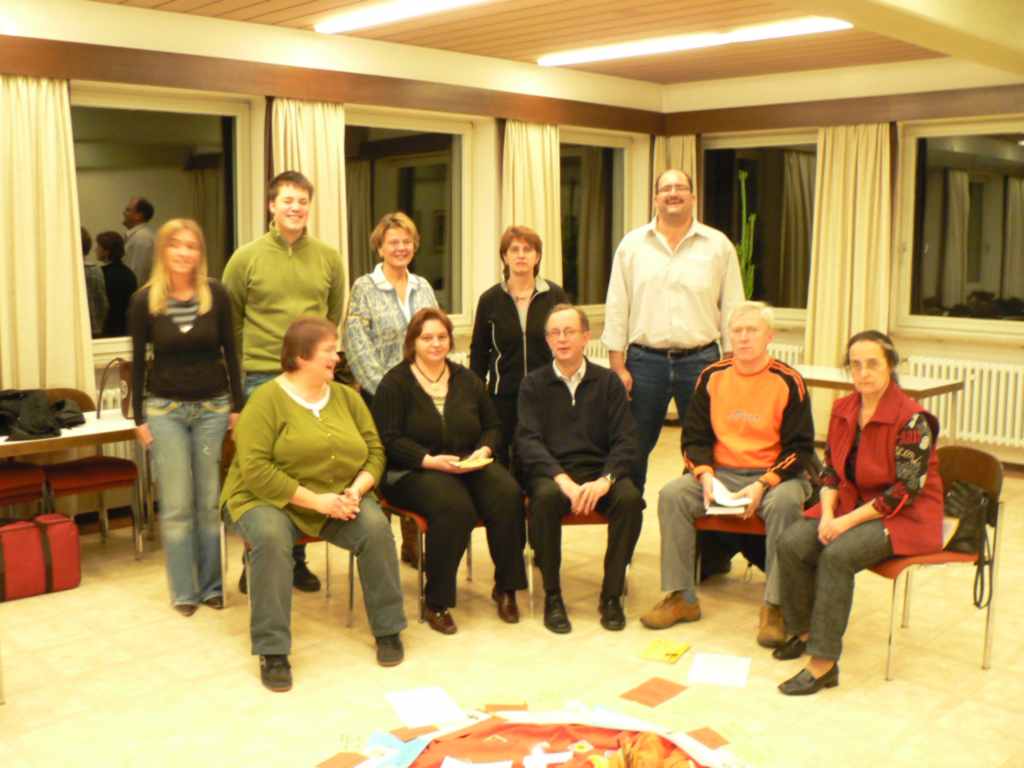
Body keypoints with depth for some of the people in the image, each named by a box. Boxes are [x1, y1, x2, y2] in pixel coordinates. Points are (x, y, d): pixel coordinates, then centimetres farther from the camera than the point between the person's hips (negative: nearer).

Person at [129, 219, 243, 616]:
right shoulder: (144, 300, -5)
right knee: (176, 505, 2)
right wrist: (139, 417, -1)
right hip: (165, 409, -1)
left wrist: (237, 405, 2)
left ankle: (211, 584, 19)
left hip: (212, 406, 1)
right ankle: (183, 590, 13)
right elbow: (138, 361, 0)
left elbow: (229, 352, 3)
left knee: (211, 502, 6)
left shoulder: (216, 294, -3)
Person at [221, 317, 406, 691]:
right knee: (271, 539, -35)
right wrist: (315, 500, -24)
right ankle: (272, 652, -25)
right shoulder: (266, 400, -11)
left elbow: (374, 451, 6)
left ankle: (387, 630, -5)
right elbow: (255, 468, -20)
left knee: (376, 527, -23)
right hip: (270, 499, -4)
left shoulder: (347, 396, 7)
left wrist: (356, 491, -15)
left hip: (340, 498, 4)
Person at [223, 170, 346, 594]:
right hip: (261, 378, -2)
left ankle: (297, 559, 21)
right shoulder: (246, 258, -1)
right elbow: (229, 320, 7)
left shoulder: (328, 257, 5)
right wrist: (254, 353, 9)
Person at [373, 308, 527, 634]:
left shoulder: (467, 380, 16)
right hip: (415, 472, -5)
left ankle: (505, 588, -9)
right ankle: (436, 602, -20)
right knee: (455, 507, -36)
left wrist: (484, 450, -4)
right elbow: (390, 439, -8)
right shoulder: (395, 383, 1)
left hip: (470, 465, 5)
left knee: (508, 495, -26)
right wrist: (430, 460, -21)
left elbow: (492, 426, 19)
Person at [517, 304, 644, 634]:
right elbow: (528, 441, -4)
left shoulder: (608, 382, 10)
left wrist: (604, 480, -18)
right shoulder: (533, 384, 8)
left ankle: (611, 594, -13)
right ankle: (552, 596, -17)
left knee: (630, 498, -29)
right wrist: (563, 480, -21)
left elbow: (624, 442, 2)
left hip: (598, 472, 1)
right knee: (546, 497, -35)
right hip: (550, 471, -1)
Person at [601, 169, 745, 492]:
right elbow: (616, 309, 4)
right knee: (633, 449, 7)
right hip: (644, 360, 0)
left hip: (700, 359, 0)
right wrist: (618, 367, -2)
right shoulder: (632, 245, 5)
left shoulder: (719, 246, 4)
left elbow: (733, 311, 5)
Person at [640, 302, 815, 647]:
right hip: (721, 473, 3)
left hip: (774, 475, -3)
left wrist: (762, 485, -19)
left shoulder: (788, 382, -5)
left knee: (784, 503, -35)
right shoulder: (712, 377, 4)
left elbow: (800, 449, -6)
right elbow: (694, 438, 8)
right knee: (672, 495, -20)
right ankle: (681, 598, -11)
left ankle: (774, 607, -22)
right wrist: (705, 476, -11)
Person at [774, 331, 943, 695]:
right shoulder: (843, 410, 4)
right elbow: (830, 469, 9)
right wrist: (827, 514, -9)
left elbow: (905, 491, -19)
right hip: (850, 503, 7)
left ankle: (824, 662, -23)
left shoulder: (911, 419, -17)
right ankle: (804, 631, 5)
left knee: (838, 554, -30)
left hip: (905, 515, -7)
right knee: (791, 542, -17)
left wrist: (847, 521, -21)